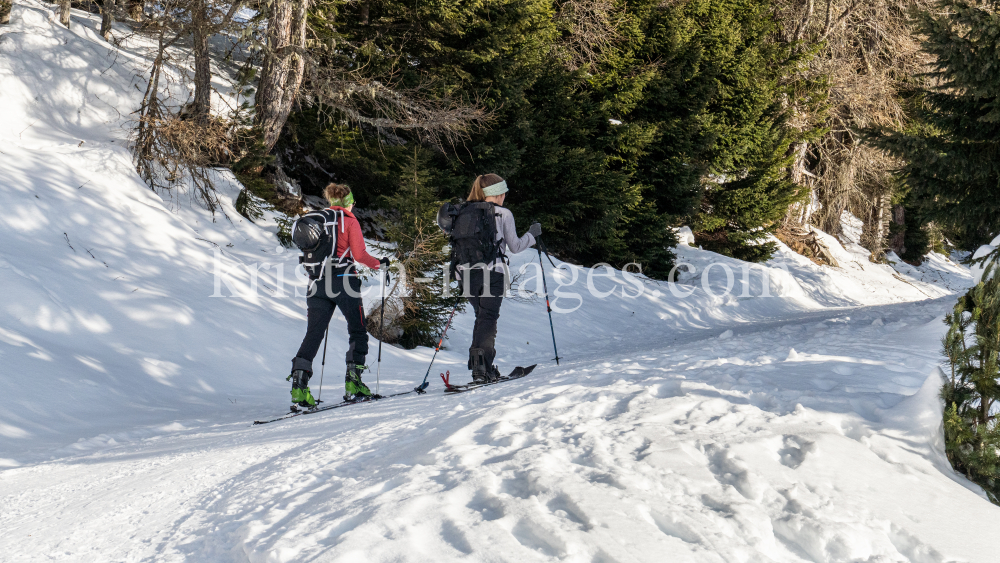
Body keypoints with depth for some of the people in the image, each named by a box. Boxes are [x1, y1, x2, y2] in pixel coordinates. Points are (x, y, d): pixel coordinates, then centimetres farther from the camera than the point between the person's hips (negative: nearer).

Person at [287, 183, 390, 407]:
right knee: (357, 331, 10)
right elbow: (359, 254, -10)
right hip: (343, 281, -4)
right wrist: (380, 264, 6)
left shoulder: (316, 219, 13)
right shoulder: (349, 221, -2)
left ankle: (299, 381, -16)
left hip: (318, 282, 5)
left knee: (314, 333, 1)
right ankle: (353, 381, 3)